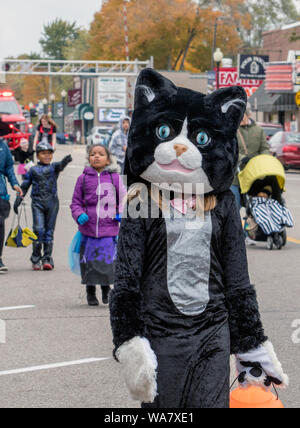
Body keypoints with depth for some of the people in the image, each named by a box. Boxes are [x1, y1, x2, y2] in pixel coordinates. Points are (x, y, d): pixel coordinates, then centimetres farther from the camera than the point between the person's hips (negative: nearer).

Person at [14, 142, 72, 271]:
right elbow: (24, 186, 13)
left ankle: (47, 259, 9)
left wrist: (65, 161, -39)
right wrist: (18, 200, 6)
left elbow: (60, 165, -16)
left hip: (52, 202, 1)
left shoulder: (54, 167, 8)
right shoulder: (33, 170, 10)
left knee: (49, 230, 3)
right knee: (38, 230, -10)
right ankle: (36, 260, -1)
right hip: (37, 203, -1)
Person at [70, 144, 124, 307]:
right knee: (89, 261, 4)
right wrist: (79, 215, -8)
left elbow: (122, 199, 13)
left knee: (108, 260, -3)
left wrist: (121, 214, -3)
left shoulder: (115, 178, 5)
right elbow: (76, 202, 10)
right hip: (88, 229, 1)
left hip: (109, 228, -1)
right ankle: (90, 293, 23)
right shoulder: (83, 178, 5)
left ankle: (106, 290, 21)